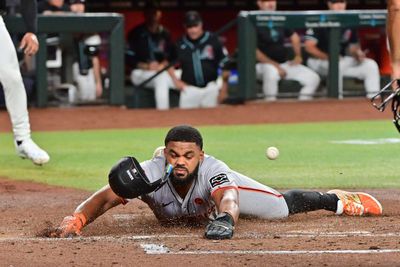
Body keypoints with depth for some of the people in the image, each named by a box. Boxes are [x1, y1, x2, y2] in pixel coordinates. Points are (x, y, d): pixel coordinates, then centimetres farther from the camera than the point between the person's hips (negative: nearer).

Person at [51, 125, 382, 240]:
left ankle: (335, 199, 36)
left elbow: (229, 201, -66)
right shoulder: (152, 172, -47)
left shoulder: (212, 169, -47)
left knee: (284, 206, 7)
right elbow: (103, 199, -53)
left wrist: (224, 218, -91)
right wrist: (73, 223, -75)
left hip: (220, 187, -2)